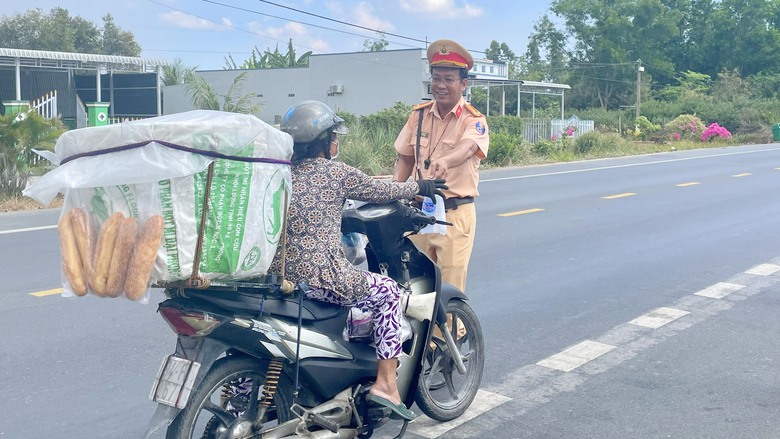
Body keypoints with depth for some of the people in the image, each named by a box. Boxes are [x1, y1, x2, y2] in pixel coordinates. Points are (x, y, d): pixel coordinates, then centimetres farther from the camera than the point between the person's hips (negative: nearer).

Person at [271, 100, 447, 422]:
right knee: (388, 292, 14)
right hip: (320, 277, -6)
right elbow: (381, 191, 7)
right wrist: (420, 187, 25)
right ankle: (386, 384, 12)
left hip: (276, 273, 6)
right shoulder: (337, 173, -5)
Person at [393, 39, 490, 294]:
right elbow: (405, 159, 14)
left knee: (450, 287, -3)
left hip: (456, 213, -4)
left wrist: (444, 161, -51)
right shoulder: (419, 115, 8)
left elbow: (466, 147, -28)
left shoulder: (473, 120, -7)